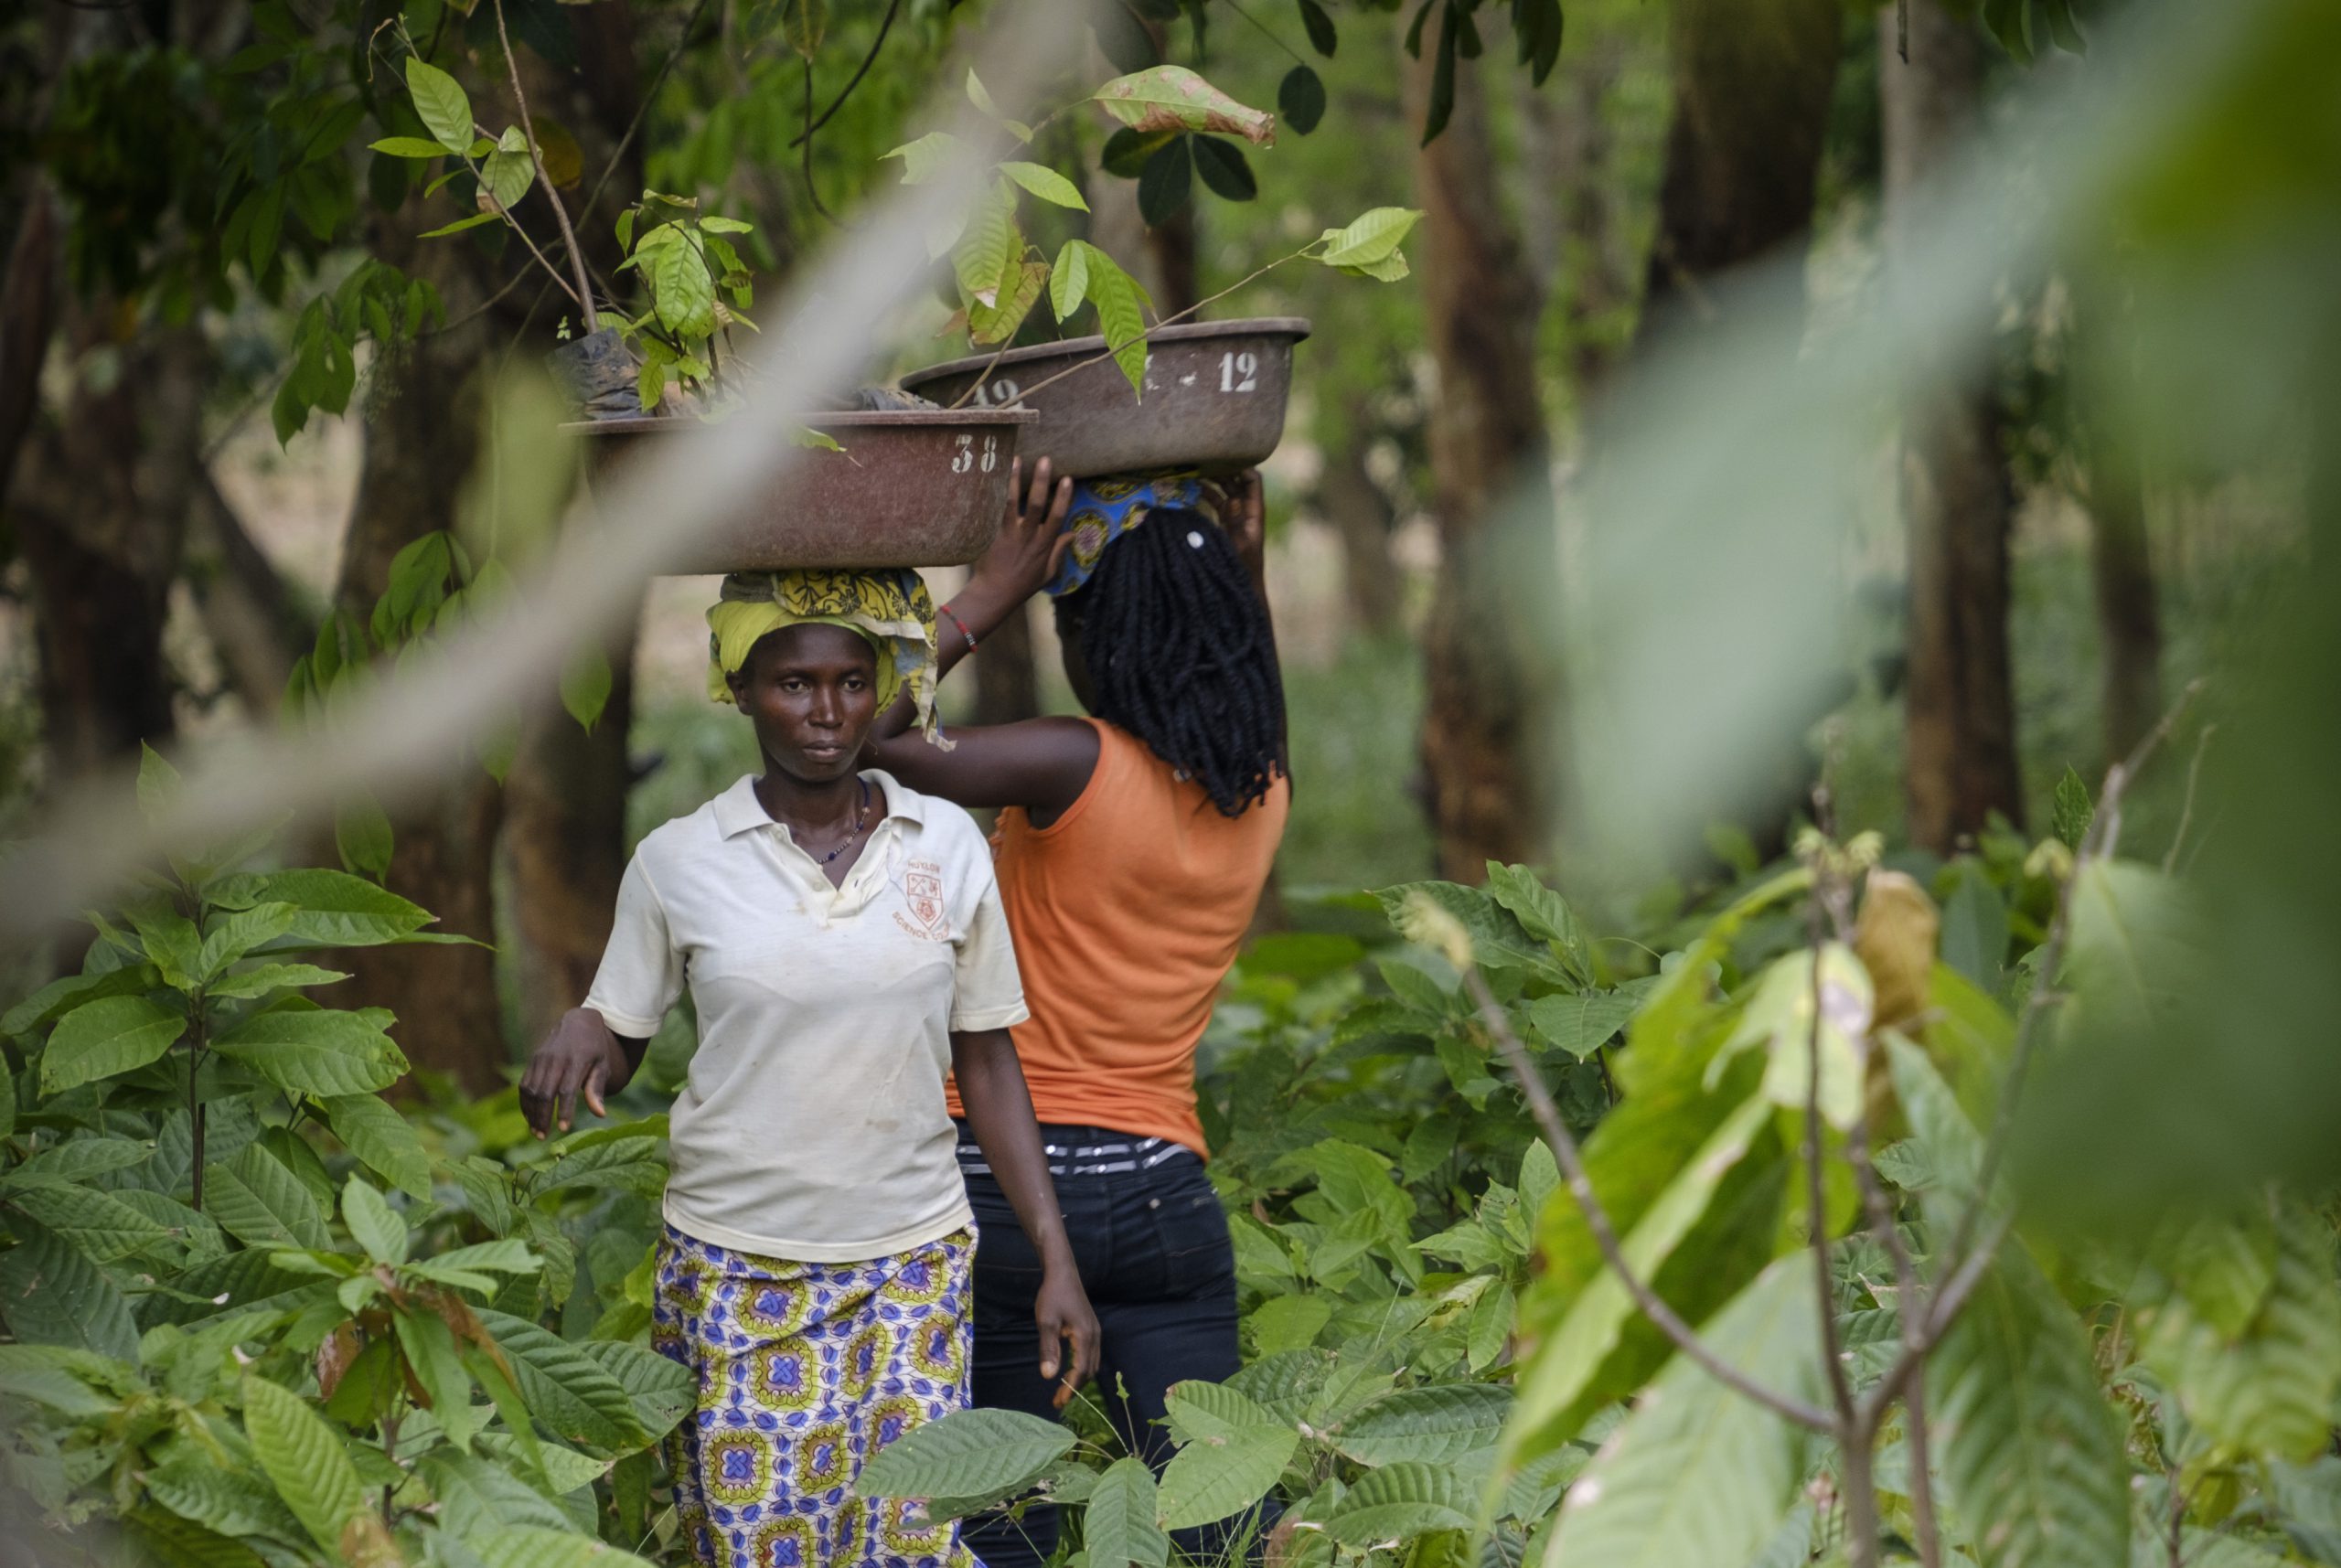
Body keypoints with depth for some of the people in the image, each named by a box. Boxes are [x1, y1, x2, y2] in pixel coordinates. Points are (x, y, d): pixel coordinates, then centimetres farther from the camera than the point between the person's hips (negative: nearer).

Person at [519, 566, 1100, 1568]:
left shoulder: (946, 845, 3)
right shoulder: (680, 862, -1)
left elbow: (985, 1062, 7)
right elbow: (617, 1041, 6)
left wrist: (1058, 1260, 3)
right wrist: (578, 1041, -19)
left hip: (911, 1260, 1)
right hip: (735, 1274, -1)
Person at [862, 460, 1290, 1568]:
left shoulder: (1074, 766, -15)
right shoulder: (1266, 794, 3)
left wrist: (983, 600, -12)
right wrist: (1239, 576, 21)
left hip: (1005, 1181, -4)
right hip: (1160, 1183, 4)